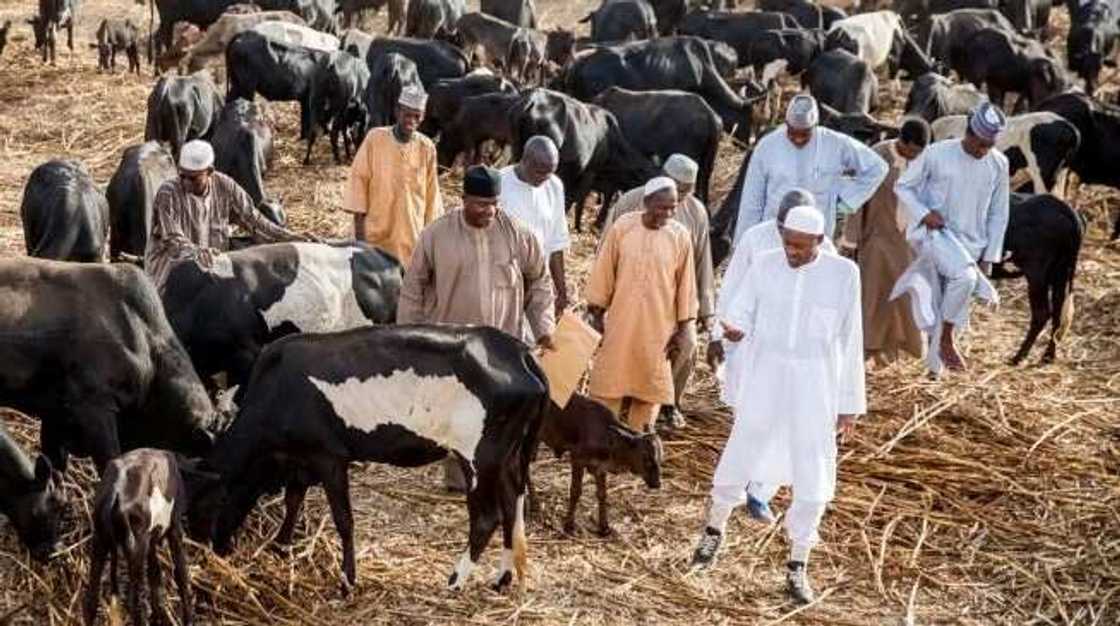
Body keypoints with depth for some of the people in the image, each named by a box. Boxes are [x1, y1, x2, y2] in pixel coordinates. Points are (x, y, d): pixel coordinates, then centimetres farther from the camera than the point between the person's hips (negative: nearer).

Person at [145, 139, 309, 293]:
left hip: (214, 265, 4)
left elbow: (253, 220, 4)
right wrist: (202, 256, -36)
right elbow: (174, 244, -19)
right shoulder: (168, 194, -14)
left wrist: (291, 238, -4)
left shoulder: (224, 187, -3)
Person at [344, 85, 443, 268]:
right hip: (376, 236, -1)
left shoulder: (427, 148, -1)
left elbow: (432, 194, 6)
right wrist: (359, 233, -5)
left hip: (412, 237, 1)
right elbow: (359, 180, -3)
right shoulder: (374, 139, -6)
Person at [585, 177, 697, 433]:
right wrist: (597, 315, 1)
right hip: (620, 323, -1)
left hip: (658, 328, 1)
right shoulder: (622, 227, -8)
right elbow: (603, 273, -1)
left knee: (650, 385, 9)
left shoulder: (680, 236, -6)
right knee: (608, 384, 5)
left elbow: (685, 283, 1)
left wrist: (683, 328, 1)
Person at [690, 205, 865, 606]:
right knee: (737, 463, 9)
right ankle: (714, 531, 38)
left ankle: (797, 567, 17)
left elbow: (850, 341, -2)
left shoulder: (844, 273, -7)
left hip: (816, 388, -1)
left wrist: (850, 403, 0)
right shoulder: (764, 265, -4)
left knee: (812, 482, 0)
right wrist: (734, 331, -21)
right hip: (764, 381, 1)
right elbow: (745, 317, 4)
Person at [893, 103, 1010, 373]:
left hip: (971, 243, 4)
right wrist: (924, 213, -16)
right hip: (934, 232, -4)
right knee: (965, 276, -31)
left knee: (945, 306, 6)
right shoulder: (937, 154, -11)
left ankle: (935, 367, 18)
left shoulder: (998, 164, -1)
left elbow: (998, 214, 8)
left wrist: (989, 256, 6)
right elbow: (902, 186, 0)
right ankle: (946, 340, -13)